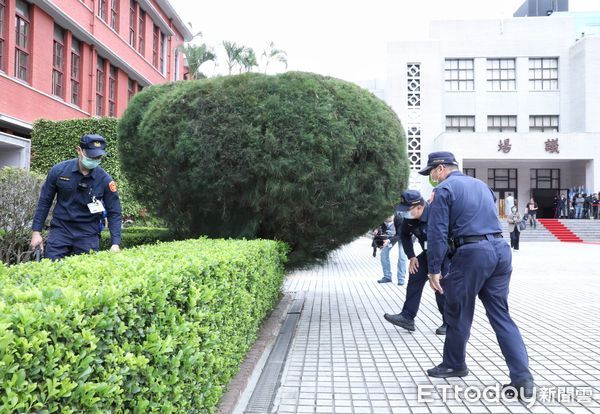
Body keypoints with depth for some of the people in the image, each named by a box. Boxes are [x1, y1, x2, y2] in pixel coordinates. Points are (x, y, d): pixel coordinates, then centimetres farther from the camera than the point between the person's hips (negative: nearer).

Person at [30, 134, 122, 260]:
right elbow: (44, 202, 3)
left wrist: (115, 243, -13)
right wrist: (36, 232, 1)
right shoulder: (59, 170, -6)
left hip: (88, 234, 0)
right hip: (60, 229, 1)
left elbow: (114, 213, -4)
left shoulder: (105, 180, -8)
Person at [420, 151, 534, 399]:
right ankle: (522, 378, 2)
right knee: (501, 315, 8)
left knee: (458, 313, 10)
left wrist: (434, 270, -8)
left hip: (471, 253, -7)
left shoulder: (444, 189, -2)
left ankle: (454, 365, 26)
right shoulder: (481, 185, 22)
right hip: (500, 249, 7)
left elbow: (437, 232, -9)